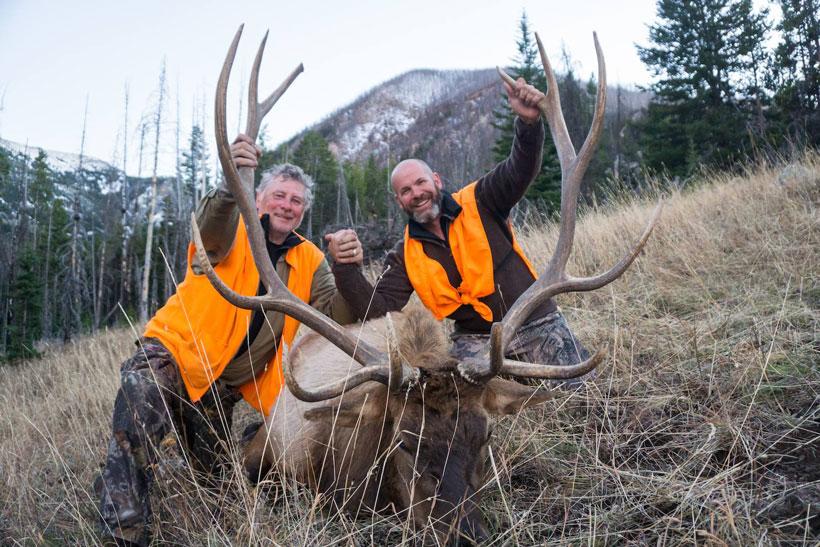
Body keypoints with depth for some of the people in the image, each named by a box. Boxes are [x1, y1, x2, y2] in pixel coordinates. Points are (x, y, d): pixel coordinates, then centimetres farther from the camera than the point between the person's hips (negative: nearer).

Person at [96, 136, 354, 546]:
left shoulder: (308, 260, 5)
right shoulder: (232, 228, -5)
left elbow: (336, 315, -9)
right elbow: (210, 229, -31)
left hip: (224, 387, 5)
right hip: (175, 351, -4)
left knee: (213, 474, 16)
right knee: (140, 401, -36)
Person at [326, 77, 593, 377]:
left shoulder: (478, 202, -2)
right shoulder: (405, 256, 3)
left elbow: (520, 169, -16)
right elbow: (376, 308, -6)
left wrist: (528, 121, -37)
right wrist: (347, 268, -24)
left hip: (537, 323, -1)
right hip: (477, 338, 1)